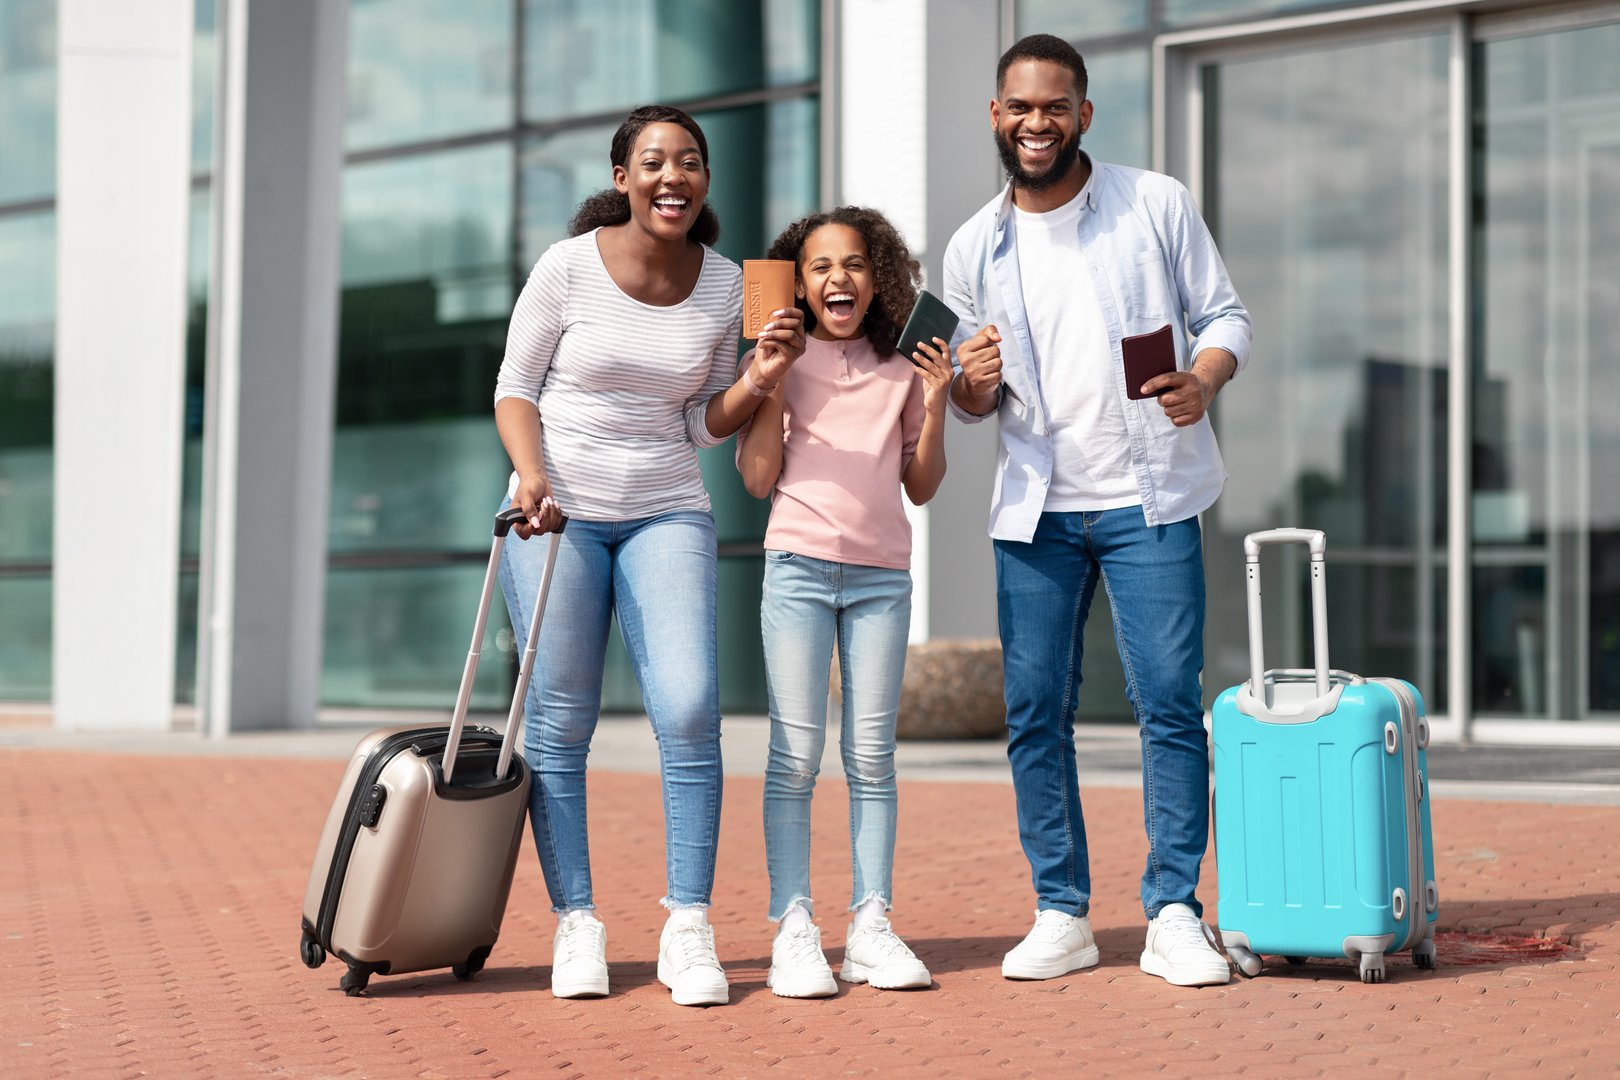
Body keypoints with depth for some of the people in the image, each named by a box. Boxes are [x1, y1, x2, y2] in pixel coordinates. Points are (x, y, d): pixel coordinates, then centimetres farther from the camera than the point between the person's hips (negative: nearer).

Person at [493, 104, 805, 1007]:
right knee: (559, 721, -1)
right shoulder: (569, 267, -6)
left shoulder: (725, 286, 3)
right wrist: (532, 475, -15)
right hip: (558, 511, -2)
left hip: (668, 515, 2)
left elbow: (704, 426, 8)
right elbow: (516, 389, 1)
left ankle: (689, 930, -3)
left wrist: (760, 380, -10)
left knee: (690, 711, -12)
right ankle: (576, 924, 10)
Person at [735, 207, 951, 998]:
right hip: (799, 566, -2)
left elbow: (921, 486, 12)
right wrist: (773, 382, -8)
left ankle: (872, 926, 4)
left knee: (872, 754, 1)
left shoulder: (902, 368, 11)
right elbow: (757, 479, 0)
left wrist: (935, 401, 0)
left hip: (881, 574, 2)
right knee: (796, 754, -6)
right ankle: (793, 930, -4)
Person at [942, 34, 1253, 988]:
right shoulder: (974, 249, 9)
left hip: (1150, 498, -3)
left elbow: (1226, 315, 4)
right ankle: (1062, 915, 11)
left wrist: (1204, 378, -17)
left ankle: (1175, 916, 1)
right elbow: (976, 404, 14)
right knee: (1035, 712, 2)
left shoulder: (1156, 204, 2)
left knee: (1171, 703, -6)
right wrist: (972, 383, -9)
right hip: (1036, 508, 3)